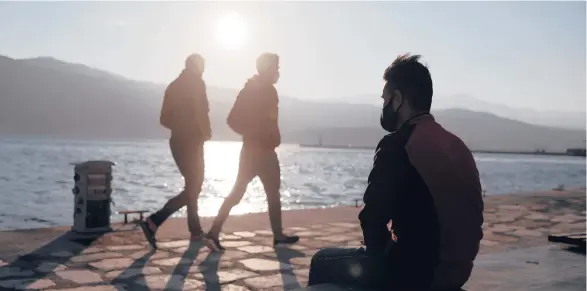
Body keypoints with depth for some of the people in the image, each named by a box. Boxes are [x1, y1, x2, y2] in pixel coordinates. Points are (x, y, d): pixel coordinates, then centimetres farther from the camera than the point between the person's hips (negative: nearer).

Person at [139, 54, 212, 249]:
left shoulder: (174, 86, 13)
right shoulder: (196, 83, -8)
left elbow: (165, 119, 11)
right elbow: (200, 113, -20)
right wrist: (206, 133, -4)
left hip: (178, 141, 8)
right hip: (191, 143, -8)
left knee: (192, 186, 14)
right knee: (192, 189, -2)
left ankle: (196, 231, 14)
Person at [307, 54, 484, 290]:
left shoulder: (397, 145, -18)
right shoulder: (455, 144, 7)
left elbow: (373, 216, -19)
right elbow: (471, 216, 13)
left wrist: (378, 251, 4)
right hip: (455, 270, 8)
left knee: (322, 261, 14)